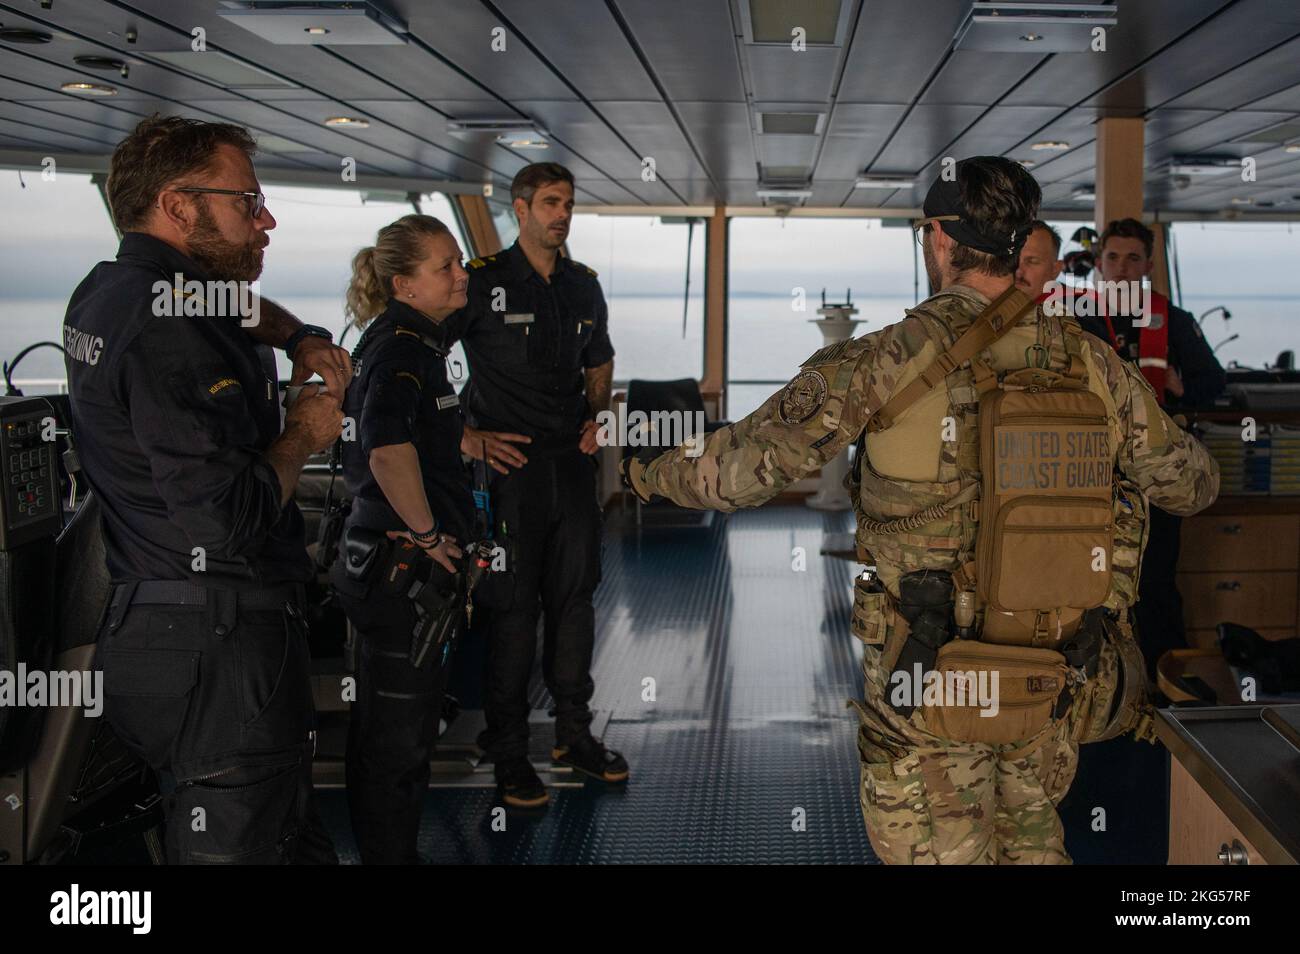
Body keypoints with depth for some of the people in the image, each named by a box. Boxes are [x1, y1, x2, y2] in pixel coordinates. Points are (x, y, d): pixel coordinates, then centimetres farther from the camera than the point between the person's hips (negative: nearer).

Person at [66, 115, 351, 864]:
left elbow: (241, 309, 34)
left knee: (295, 831, 18)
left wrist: (301, 339, 15)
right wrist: (305, 435, -8)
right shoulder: (168, 324, -19)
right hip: (219, 648, -10)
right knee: (239, 844, -2)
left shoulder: (109, 292, 12)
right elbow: (232, 518, -25)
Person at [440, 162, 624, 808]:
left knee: (574, 597, 10)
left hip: (573, 463, 5)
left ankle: (574, 732, 23)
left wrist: (596, 417, 7)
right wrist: (466, 437, -11)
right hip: (508, 464, -5)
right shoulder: (482, 281, -4)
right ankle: (507, 749, 9)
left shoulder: (583, 287, 14)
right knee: (512, 605, -1)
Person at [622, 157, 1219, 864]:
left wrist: (651, 472, 5)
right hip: (1056, 695, 5)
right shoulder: (1097, 369, -2)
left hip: (934, 698, -4)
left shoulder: (885, 363, -16)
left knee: (944, 852, 12)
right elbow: (1191, 486, 12)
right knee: (1030, 841, 27)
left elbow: (736, 473, -15)